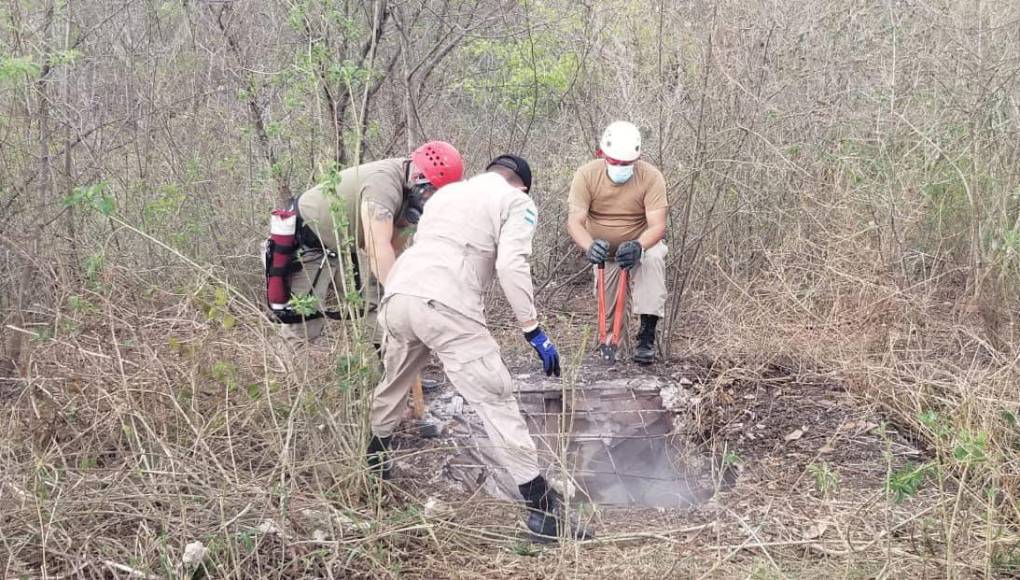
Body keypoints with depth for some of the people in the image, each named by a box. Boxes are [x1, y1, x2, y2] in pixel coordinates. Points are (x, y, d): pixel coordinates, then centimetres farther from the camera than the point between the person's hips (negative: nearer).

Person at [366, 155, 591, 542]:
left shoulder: (447, 192, 32)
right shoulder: (517, 201, 11)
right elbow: (511, 266, -5)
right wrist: (533, 331, -3)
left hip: (397, 294, 7)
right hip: (445, 306, -6)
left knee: (393, 382, 30)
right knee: (496, 401, -4)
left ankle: (374, 459, 50)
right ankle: (543, 509, -4)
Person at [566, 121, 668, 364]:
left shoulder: (651, 177, -24)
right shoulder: (586, 175, -22)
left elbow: (657, 225, -29)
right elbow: (574, 221, -28)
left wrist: (638, 246, -50)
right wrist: (590, 246, -50)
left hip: (640, 243, -2)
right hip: (603, 250, 2)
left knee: (654, 258, -36)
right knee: (605, 314, 5)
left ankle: (647, 337, -30)